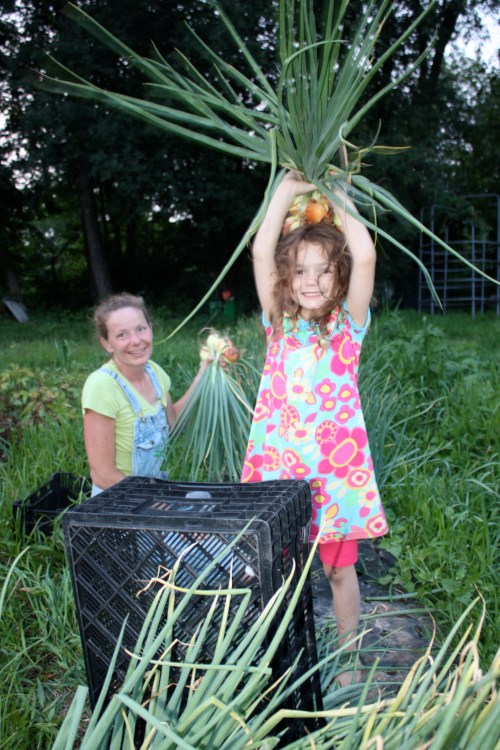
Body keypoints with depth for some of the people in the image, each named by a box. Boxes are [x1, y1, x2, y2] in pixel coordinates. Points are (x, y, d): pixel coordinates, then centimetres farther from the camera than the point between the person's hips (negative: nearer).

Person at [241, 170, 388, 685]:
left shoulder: (348, 323, -2)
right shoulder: (278, 321, 3)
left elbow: (365, 256, -16)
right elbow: (261, 251, -8)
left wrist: (338, 200, -4)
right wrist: (287, 189, -3)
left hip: (336, 464, -1)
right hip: (278, 463, 2)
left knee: (339, 567, 11)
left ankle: (346, 659, 31)